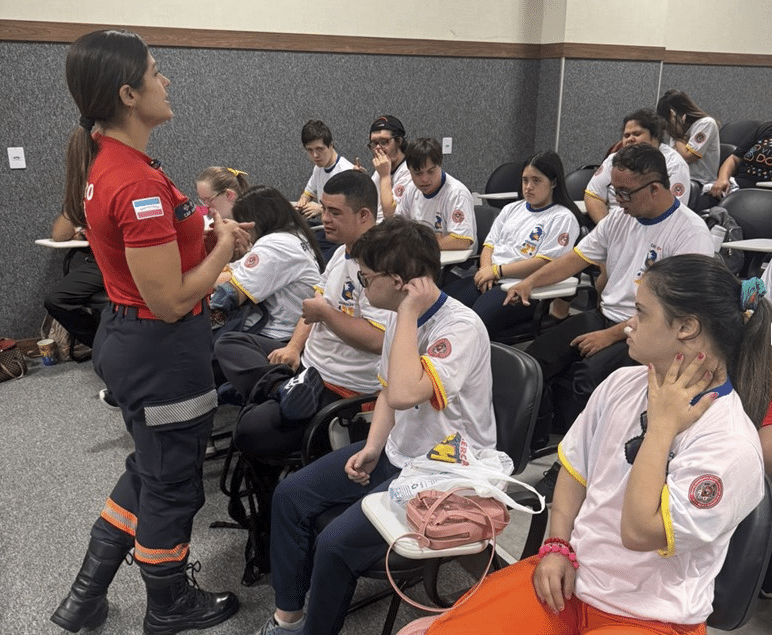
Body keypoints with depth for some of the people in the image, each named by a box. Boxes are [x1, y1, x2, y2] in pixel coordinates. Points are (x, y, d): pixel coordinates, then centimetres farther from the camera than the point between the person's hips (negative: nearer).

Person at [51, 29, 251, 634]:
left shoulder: (101, 162, 4)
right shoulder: (138, 183, -27)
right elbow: (171, 300, -25)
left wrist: (208, 235, 7)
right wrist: (223, 249, -11)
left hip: (126, 337, 10)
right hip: (163, 351, -10)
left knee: (149, 469, 26)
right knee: (172, 484, 12)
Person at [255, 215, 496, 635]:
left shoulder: (461, 328, -25)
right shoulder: (402, 317, 1)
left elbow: (403, 394, -39)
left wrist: (409, 313, -30)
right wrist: (373, 446, -1)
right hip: (397, 452, 9)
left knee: (335, 544, -21)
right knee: (290, 495, 3)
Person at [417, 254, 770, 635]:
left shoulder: (732, 445, -20)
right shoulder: (622, 383, 1)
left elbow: (639, 532, -24)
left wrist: (662, 425, -22)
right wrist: (557, 547, 0)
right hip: (570, 576, 5)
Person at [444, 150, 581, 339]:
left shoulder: (563, 218, 2)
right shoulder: (512, 209, 25)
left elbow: (544, 263, -9)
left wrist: (497, 271, -10)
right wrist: (486, 270, -2)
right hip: (489, 280, 7)